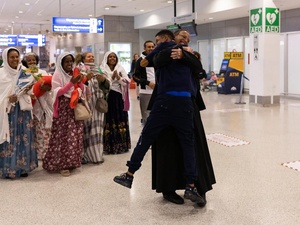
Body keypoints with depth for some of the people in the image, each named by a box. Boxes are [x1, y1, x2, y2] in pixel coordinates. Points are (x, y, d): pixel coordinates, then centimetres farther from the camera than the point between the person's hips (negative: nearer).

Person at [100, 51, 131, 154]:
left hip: (119, 97, 3)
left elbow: (126, 82, 2)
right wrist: (112, 77, -12)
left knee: (120, 120, 2)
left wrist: (118, 77, -12)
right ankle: (109, 146, 5)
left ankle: (121, 144, 12)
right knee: (109, 120, -3)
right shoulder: (102, 69, 3)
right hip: (107, 97, -2)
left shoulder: (120, 68, 11)